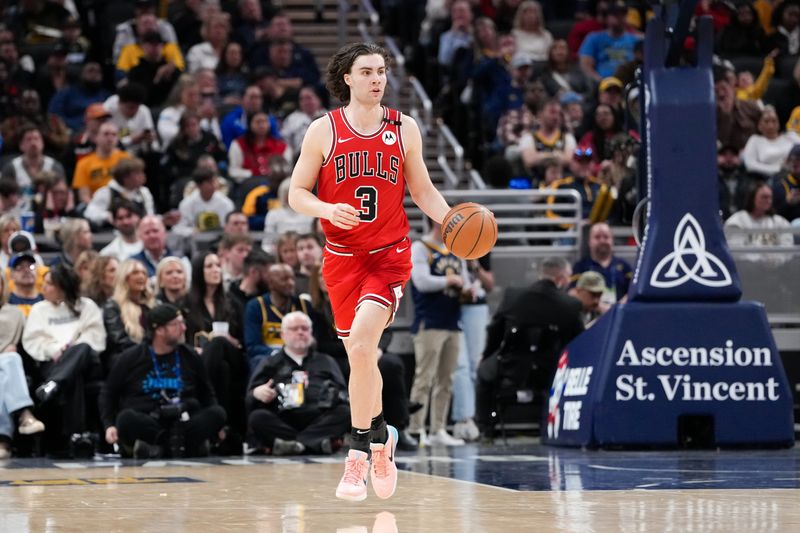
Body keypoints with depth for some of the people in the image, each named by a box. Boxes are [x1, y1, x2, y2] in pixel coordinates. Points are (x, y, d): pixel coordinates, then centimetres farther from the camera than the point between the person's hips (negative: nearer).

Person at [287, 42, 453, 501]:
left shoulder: (404, 128, 2)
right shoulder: (324, 130, -2)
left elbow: (423, 190, 10)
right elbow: (297, 193, 1)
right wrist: (328, 209, -20)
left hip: (390, 255, -2)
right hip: (343, 256, 2)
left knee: (362, 342, -22)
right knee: (359, 354, 11)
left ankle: (359, 453, -16)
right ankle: (381, 435, 35)